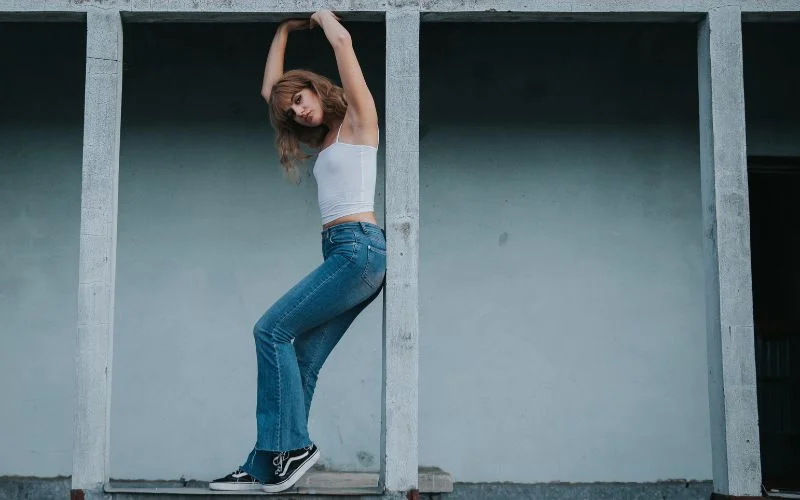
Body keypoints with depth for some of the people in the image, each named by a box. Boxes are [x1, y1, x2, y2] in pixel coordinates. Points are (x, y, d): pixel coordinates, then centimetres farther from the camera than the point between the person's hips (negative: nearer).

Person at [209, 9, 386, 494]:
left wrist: (322, 15, 10)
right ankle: (266, 467, -2)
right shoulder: (326, 138, 24)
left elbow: (343, 40, -9)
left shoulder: (358, 119, 3)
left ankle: (293, 445, -9)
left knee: (273, 330, -11)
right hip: (348, 254, 9)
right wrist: (285, 29, 31)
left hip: (358, 248, -8)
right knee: (302, 360, 0)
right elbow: (270, 89, 31)